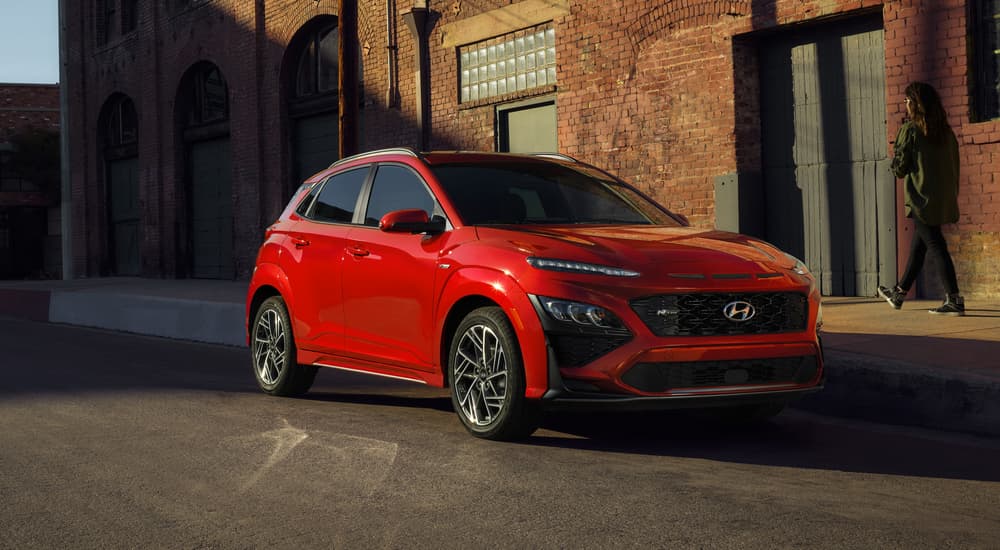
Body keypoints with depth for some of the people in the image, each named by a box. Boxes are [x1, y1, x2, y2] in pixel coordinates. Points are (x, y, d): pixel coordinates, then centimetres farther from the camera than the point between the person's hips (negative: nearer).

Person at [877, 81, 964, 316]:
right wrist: (952, 195, 20)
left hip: (921, 200, -7)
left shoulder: (910, 130, -10)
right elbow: (954, 166, 12)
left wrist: (895, 160, 12)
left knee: (936, 248, -6)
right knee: (917, 246, 18)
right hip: (944, 200, 7)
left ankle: (954, 300, -11)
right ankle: (899, 293, 31)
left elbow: (900, 168, -8)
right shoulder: (946, 132, 9)